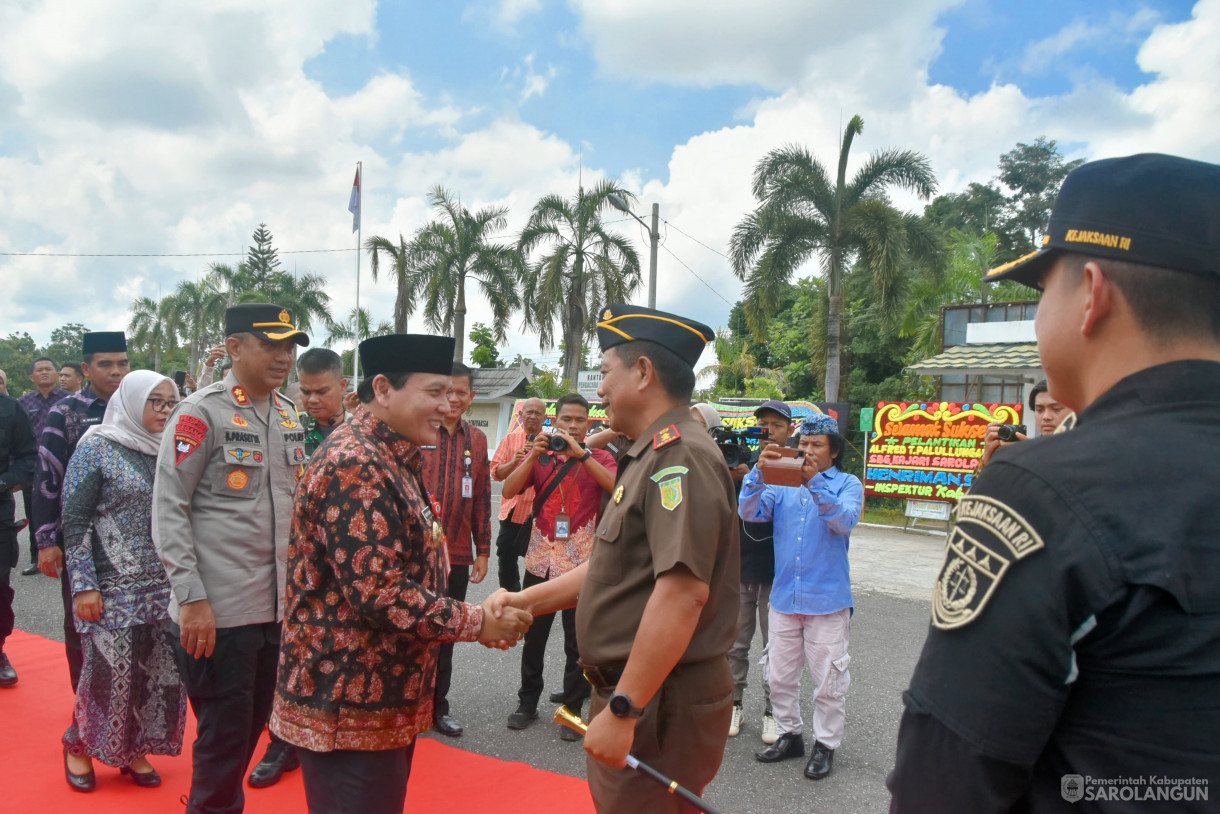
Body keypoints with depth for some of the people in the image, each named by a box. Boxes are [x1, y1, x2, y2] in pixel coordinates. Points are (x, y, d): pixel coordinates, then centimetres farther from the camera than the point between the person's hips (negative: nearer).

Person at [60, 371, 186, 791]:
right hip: (114, 587, -5)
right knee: (109, 672, 0)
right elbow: (74, 519, -7)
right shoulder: (97, 447, -5)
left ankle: (133, 751, 25)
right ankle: (81, 745, 26)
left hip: (165, 585, 5)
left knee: (160, 673, 6)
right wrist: (83, 585, -12)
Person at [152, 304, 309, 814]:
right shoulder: (200, 413, -11)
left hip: (280, 606, 7)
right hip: (218, 614, -7)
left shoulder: (289, 416, 10)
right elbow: (168, 510, -12)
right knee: (223, 737, 5)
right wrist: (191, 599, -17)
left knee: (251, 728, 19)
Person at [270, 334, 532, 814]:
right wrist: (477, 623, -18)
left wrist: (478, 614, 7)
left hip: (385, 693, 10)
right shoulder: (354, 466, -21)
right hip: (349, 701, -10)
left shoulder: (394, 461, 12)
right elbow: (378, 592, -28)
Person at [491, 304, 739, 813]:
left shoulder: (680, 456, -20)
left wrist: (622, 710, -28)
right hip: (632, 691, 10)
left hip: (660, 703, -10)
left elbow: (683, 590, -30)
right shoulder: (654, 456, 14)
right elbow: (614, 567, 19)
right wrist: (529, 600, 15)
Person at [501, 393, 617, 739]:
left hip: (580, 563, -3)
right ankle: (527, 703, 28)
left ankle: (572, 711, 19)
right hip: (540, 560, 3)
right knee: (533, 636, 13)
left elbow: (617, 487, -21)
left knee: (577, 642, 5)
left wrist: (581, 453, -24)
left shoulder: (598, 457, 0)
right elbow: (509, 490, -6)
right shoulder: (540, 456, 7)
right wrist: (534, 454, -16)